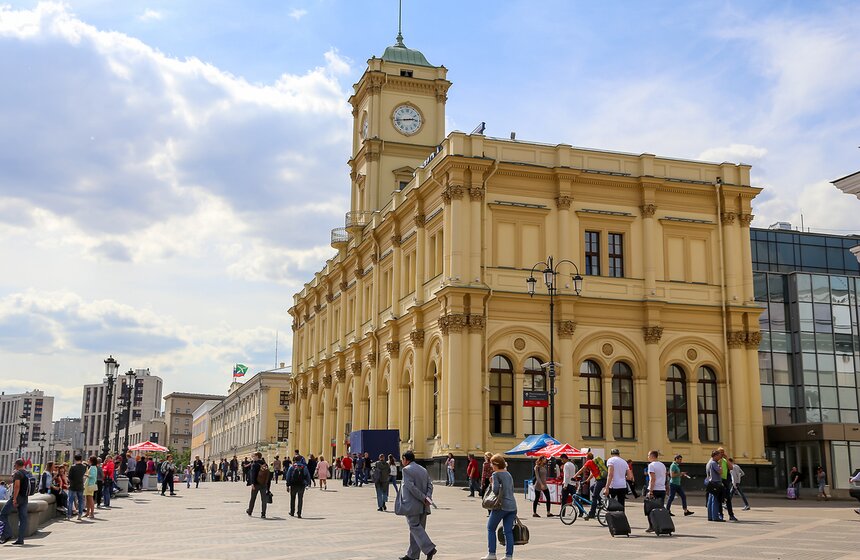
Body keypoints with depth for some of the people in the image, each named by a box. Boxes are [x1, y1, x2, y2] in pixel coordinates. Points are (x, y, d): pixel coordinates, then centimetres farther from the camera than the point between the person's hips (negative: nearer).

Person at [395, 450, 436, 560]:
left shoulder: (407, 470, -9)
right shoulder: (423, 470, 15)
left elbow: (411, 487, -18)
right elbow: (430, 485, 7)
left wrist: (424, 498, -15)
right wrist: (428, 497, -7)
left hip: (412, 505, -7)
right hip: (422, 507, 8)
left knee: (415, 528, -5)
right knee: (418, 528, 10)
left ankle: (429, 548, -19)